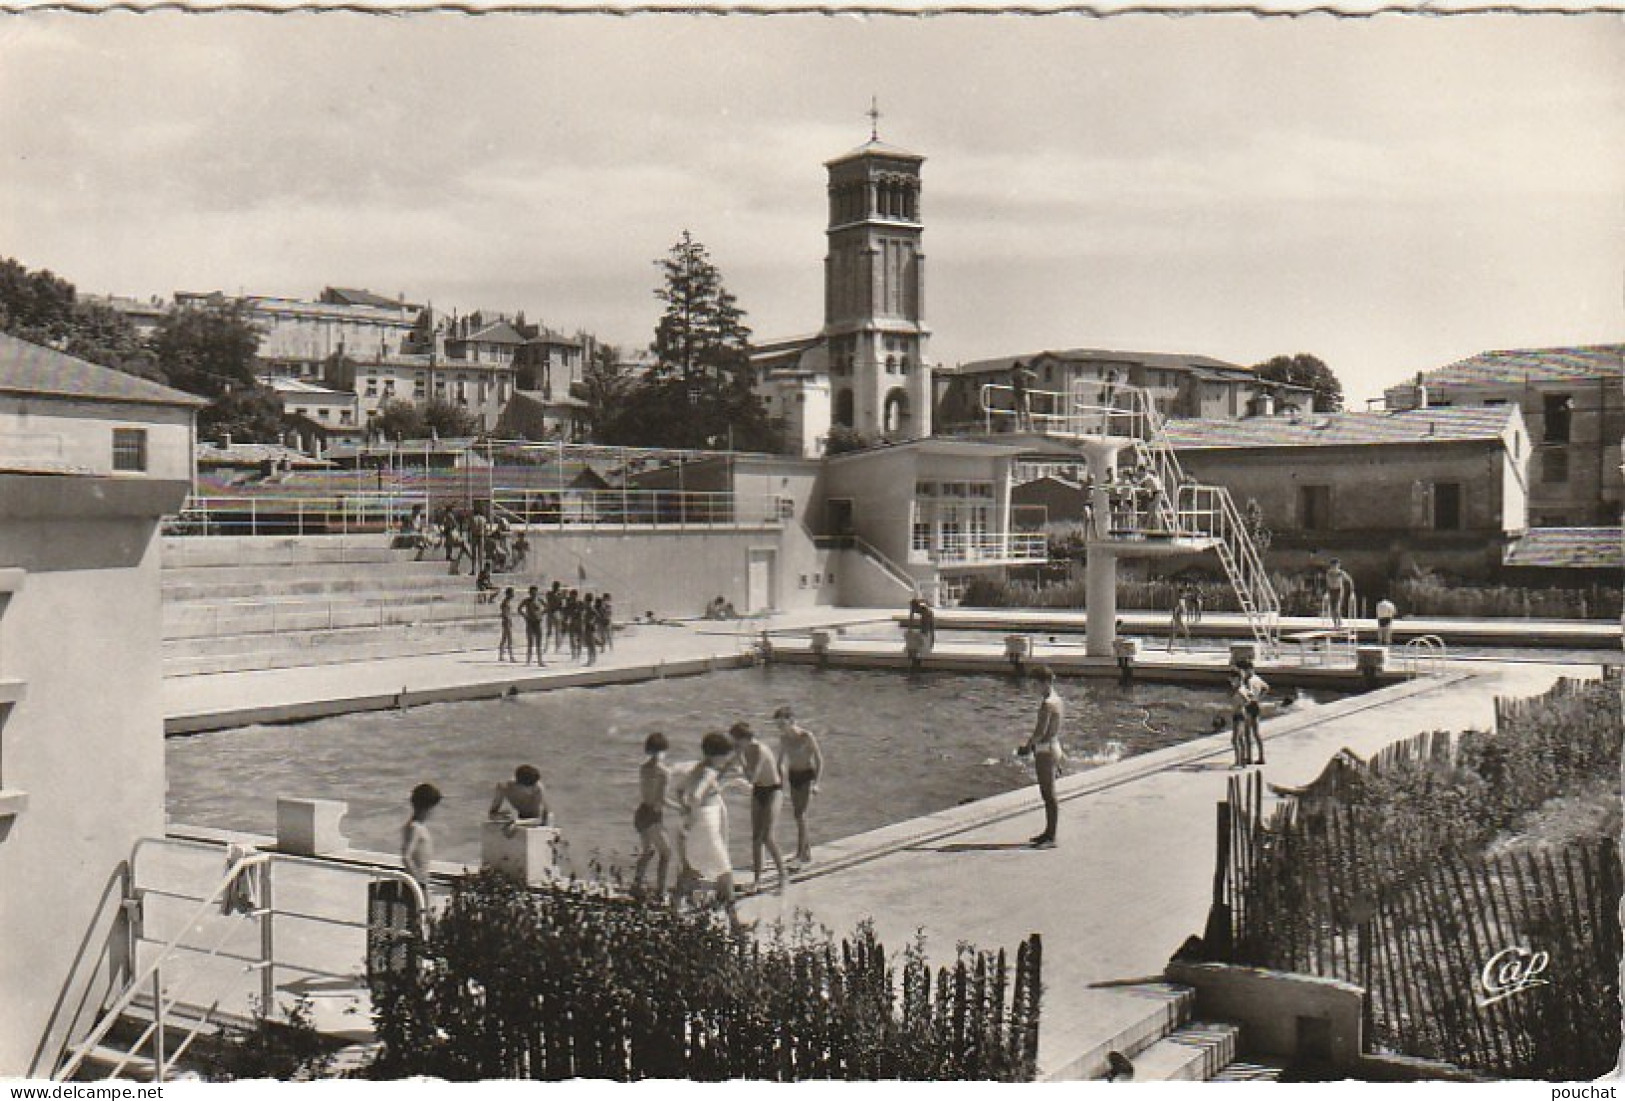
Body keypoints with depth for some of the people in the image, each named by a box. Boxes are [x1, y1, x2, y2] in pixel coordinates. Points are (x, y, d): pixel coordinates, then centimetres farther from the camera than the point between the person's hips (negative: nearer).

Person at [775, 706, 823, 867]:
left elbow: (819, 759, -14)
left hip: (807, 776, -7)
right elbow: (781, 758, 14)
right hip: (793, 776, 7)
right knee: (798, 817, 11)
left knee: (801, 816, -14)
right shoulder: (783, 737, 0)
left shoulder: (807, 736, -18)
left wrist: (816, 783, -19)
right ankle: (807, 854, 22)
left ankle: (800, 856, -13)